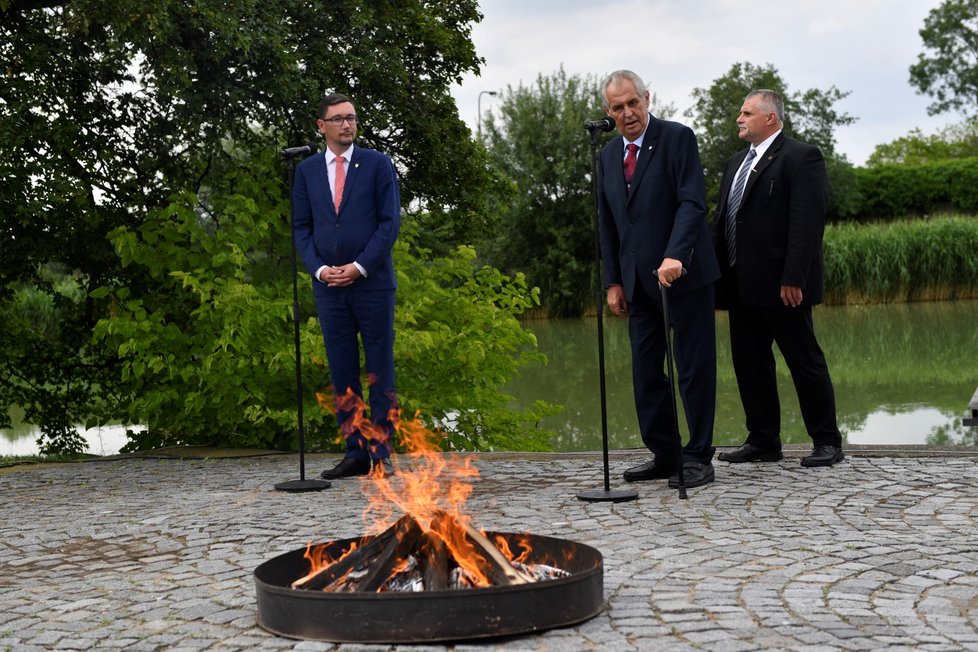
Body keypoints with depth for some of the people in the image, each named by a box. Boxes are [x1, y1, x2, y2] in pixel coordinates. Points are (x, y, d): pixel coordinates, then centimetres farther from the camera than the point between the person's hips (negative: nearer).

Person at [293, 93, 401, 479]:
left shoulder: (377, 164, 3)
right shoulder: (306, 170, 11)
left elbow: (390, 221, -3)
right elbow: (302, 227, 10)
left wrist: (360, 267, -11)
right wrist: (319, 269, -6)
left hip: (372, 282, -3)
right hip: (328, 285, 3)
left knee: (379, 370, 1)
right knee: (342, 372, 4)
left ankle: (382, 453, 5)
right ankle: (355, 453, 10)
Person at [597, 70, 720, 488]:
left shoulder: (677, 138, -6)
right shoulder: (609, 155, 13)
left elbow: (693, 202, -16)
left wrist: (675, 256, -28)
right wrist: (614, 281, 10)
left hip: (683, 272, -6)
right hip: (638, 279, 6)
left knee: (694, 368, -1)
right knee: (645, 371, 7)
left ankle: (698, 457, 6)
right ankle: (664, 455, 16)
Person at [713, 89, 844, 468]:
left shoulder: (800, 157, -6)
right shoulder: (736, 163, 20)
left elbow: (806, 222, -15)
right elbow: (723, 220, 18)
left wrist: (793, 278, -22)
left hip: (780, 284, -8)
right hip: (742, 286, 8)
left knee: (805, 362, -1)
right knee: (749, 363, 9)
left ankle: (827, 442, 8)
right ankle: (763, 441, 18)